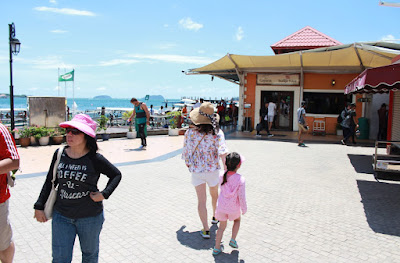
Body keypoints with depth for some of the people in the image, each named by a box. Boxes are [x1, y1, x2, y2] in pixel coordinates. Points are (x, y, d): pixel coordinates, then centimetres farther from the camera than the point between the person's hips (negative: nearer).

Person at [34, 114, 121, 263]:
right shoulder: (59, 154, -3)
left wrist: (104, 194, -13)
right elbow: (50, 182, 7)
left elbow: (116, 175, 0)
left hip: (90, 217, -2)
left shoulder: (95, 159, -13)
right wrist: (39, 206, 7)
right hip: (61, 216, 3)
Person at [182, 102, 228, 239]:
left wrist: (188, 164, 20)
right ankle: (215, 216, 49)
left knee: (201, 200, 4)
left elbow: (186, 152, 1)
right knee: (214, 194, 27)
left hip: (196, 170, 0)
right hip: (213, 170, 1)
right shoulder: (217, 132, -13)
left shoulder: (190, 132, -9)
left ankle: (206, 230, 1)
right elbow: (222, 152, -23)